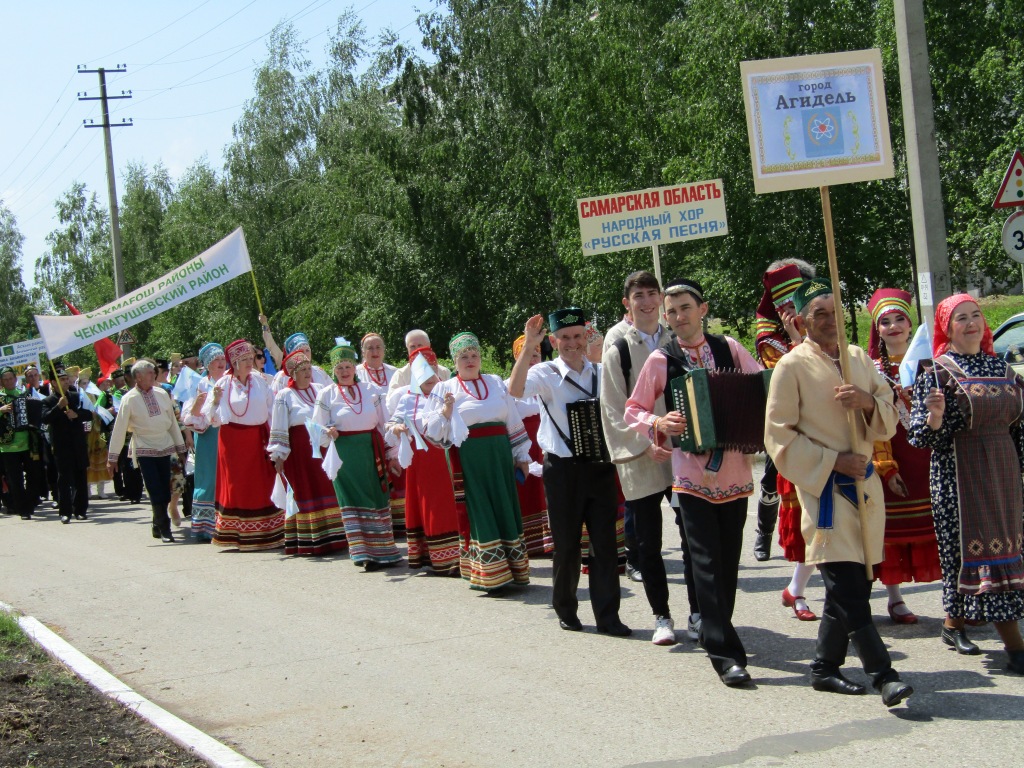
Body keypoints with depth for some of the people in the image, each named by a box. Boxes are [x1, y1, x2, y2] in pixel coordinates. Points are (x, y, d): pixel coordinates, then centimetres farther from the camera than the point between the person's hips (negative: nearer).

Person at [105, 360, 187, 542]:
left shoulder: (162, 394, 4)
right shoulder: (129, 399, -7)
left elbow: (173, 421, 11)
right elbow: (119, 429, -5)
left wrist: (180, 448, 13)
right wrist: (112, 457, -4)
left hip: (164, 448, 4)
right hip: (144, 450, -4)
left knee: (165, 491, 5)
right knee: (156, 491, -10)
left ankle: (158, 527, 18)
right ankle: (164, 529, -6)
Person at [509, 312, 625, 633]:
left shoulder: (602, 373, 6)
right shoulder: (545, 374, -5)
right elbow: (515, 390, -26)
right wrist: (529, 347, -32)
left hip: (600, 465, 2)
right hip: (563, 469, -2)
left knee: (605, 542, 2)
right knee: (566, 544, 8)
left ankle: (608, 616, 9)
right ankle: (565, 610, 25)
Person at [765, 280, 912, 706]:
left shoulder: (859, 358, 11)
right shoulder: (792, 366, -6)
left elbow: (889, 422, 12)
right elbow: (779, 438, -7)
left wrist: (869, 402, -10)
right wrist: (834, 461, -14)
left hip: (865, 483, 6)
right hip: (825, 488, -6)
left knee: (848, 585, 10)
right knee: (848, 585, -12)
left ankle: (825, 667, 22)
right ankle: (883, 674, -9)